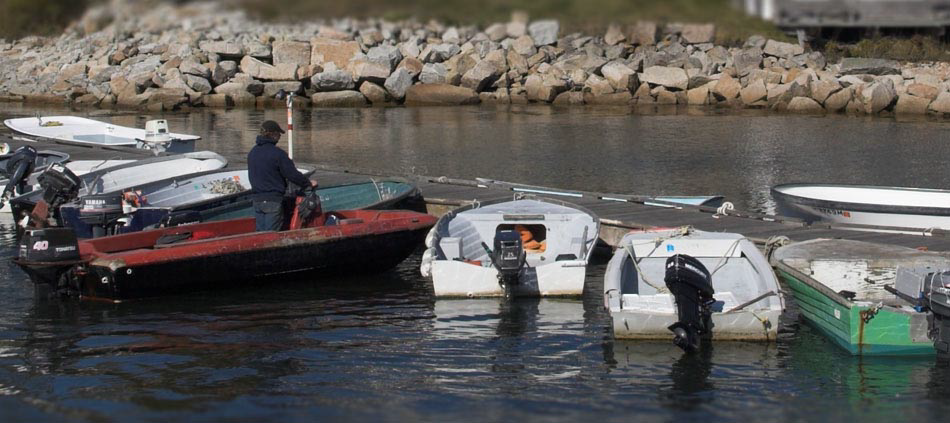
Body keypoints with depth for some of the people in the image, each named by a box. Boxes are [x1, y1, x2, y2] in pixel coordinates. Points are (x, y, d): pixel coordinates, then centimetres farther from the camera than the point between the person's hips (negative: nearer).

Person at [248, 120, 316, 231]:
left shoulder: (252, 153, 8)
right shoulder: (277, 154, -15)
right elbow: (293, 175, -13)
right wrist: (309, 183, 4)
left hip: (257, 200, 7)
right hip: (273, 201, -7)